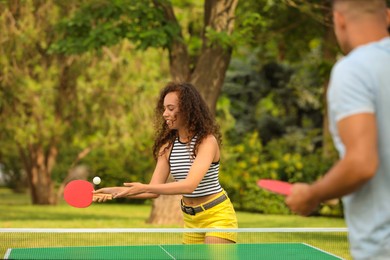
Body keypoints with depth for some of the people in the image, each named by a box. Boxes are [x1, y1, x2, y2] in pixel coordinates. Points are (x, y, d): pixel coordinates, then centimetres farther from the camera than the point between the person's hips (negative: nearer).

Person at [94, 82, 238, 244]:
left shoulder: (207, 140, -18)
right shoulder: (168, 145, 1)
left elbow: (189, 185, -30)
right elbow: (155, 190, -2)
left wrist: (143, 188, -36)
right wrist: (116, 191, -16)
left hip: (218, 216, -6)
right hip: (191, 219, 6)